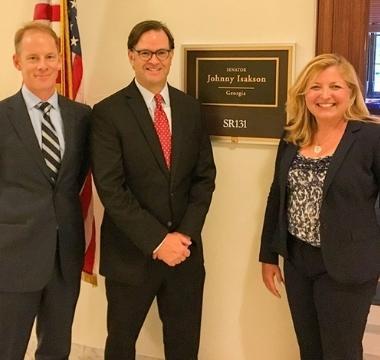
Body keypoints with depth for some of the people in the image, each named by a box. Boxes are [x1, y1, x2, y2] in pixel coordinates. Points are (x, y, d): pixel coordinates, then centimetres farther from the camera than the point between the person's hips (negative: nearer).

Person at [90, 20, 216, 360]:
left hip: (185, 249, 3)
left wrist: (186, 234, -9)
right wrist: (157, 241, -17)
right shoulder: (108, 112, -8)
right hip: (131, 252, -3)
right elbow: (110, 187, -14)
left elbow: (205, 175, 4)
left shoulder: (191, 107, 5)